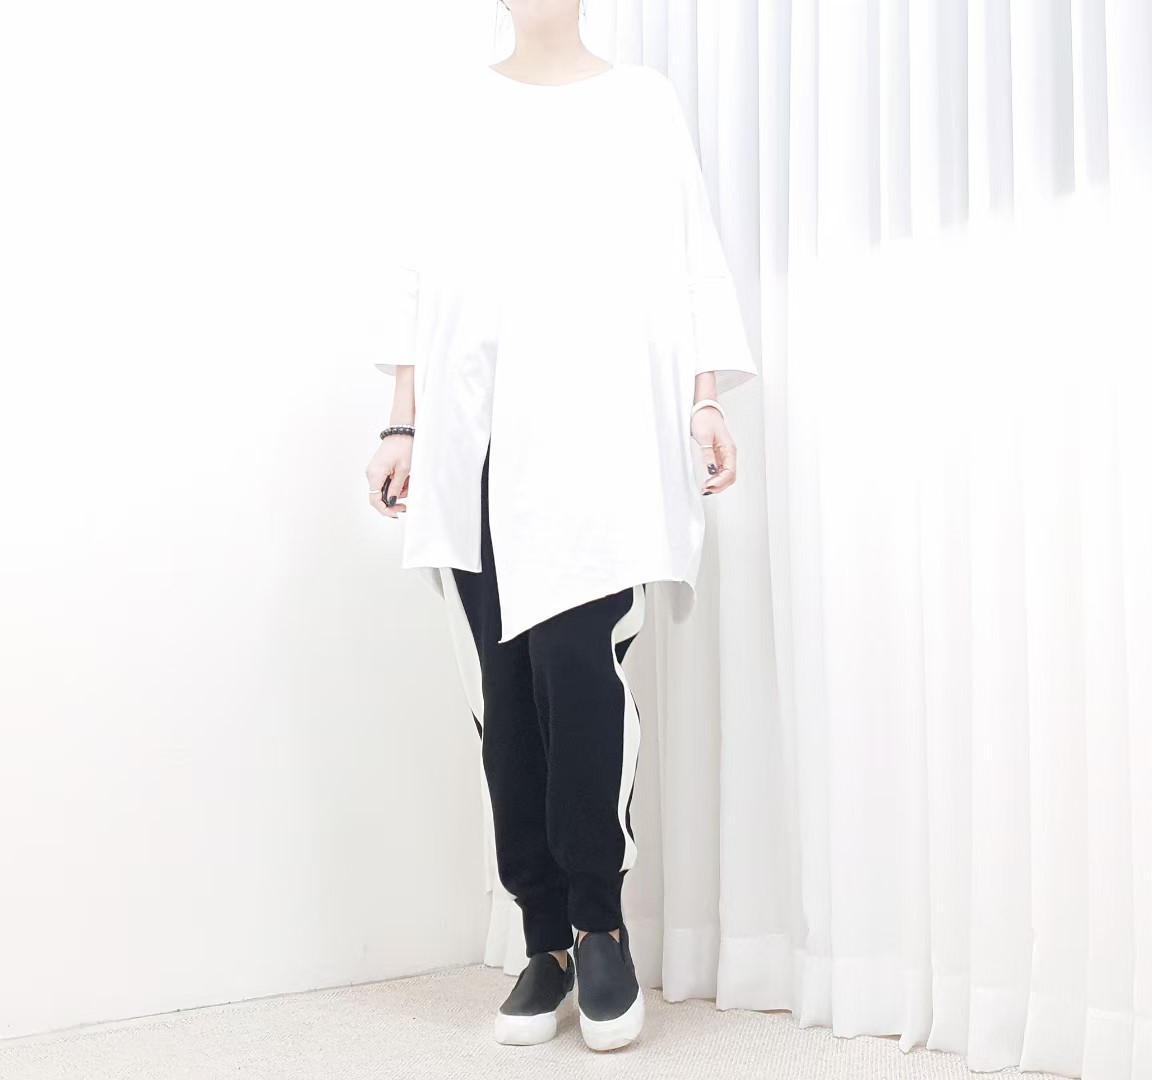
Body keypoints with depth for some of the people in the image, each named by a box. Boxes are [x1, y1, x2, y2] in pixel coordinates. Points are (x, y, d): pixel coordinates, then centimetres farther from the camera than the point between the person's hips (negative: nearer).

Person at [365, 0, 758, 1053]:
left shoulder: (646, 102, 14)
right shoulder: (459, 114, 17)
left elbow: (693, 262, 9)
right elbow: (417, 281, 14)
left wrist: (708, 405, -1)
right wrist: (403, 427, 7)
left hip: (599, 427, -2)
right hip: (476, 437, 2)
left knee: (577, 663, -16)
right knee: (505, 686, -2)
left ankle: (598, 919, 1)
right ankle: (546, 936, 8)